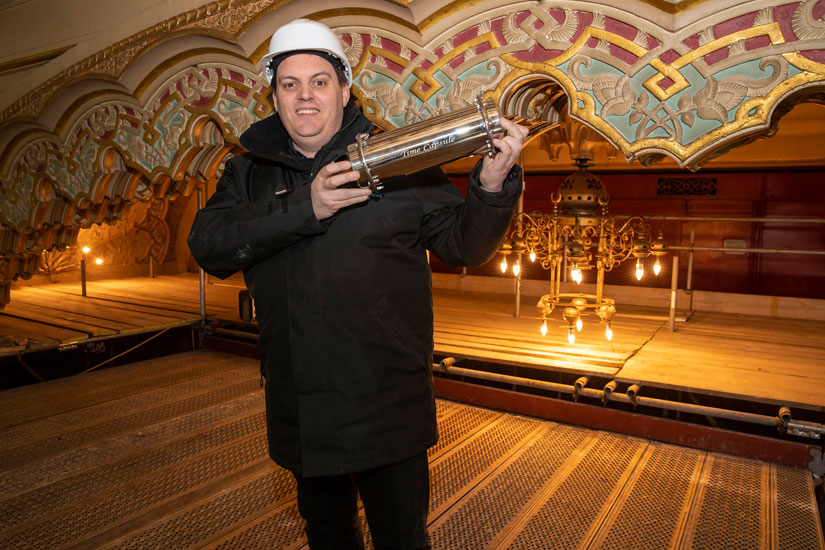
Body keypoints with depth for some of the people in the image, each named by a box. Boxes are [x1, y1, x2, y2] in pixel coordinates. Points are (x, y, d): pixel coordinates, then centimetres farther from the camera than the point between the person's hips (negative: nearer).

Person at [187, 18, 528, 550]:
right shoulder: (250, 172, 5)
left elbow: (462, 245, -4)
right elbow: (209, 247, -11)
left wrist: (491, 187, -23)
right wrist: (303, 207, -23)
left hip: (387, 406, -3)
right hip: (299, 413, 4)